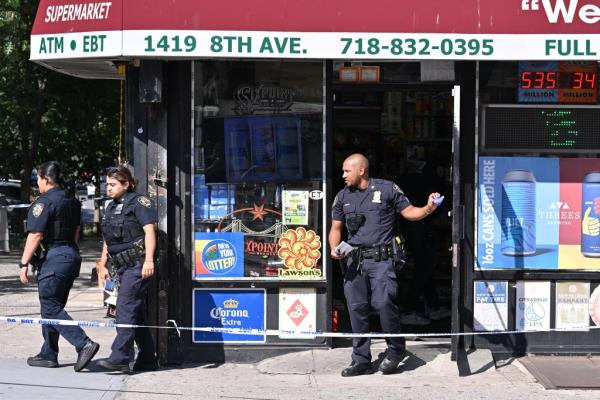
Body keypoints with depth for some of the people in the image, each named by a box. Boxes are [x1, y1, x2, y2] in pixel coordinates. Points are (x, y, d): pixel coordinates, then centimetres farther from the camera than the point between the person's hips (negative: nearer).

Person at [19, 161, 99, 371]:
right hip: (72, 255, 9)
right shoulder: (72, 201, 15)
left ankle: (84, 344, -17)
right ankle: (48, 354, 19)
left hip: (54, 258, -9)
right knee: (54, 306, 15)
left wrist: (24, 263, -12)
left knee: (50, 308, -5)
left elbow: (36, 236, -16)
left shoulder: (44, 202, -13)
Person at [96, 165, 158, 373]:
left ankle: (119, 357, -15)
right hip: (123, 266, 9)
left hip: (138, 264, -9)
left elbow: (149, 231, -14)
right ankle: (148, 359, 16)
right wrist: (102, 265, 22)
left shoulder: (138, 202, -5)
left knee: (125, 308, -14)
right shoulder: (111, 207, 19)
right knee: (135, 312, 10)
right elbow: (108, 240, 25)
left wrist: (149, 259, -22)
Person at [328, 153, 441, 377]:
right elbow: (336, 228, 18)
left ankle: (395, 349, 8)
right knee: (356, 308, 3)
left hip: (381, 259, -4)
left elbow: (409, 212, 6)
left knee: (383, 302, -15)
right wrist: (334, 249, 0)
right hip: (354, 260, 4)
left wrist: (428, 209, -13)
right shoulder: (343, 196, 15)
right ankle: (361, 360, 12)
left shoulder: (387, 189, 3)